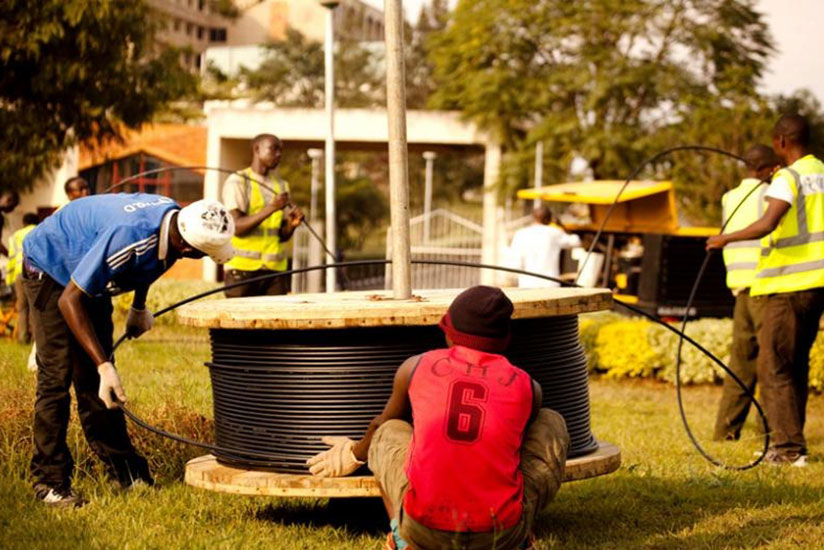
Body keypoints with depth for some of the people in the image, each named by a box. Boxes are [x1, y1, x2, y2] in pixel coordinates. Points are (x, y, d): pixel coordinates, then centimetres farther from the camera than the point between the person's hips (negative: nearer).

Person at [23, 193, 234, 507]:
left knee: (92, 378, 7)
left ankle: (126, 472, 8)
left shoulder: (174, 219, -17)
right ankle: (50, 481, -7)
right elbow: (69, 300, -36)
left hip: (88, 276, 8)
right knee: (57, 376, -12)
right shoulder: (128, 237, -42)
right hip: (50, 268, -8)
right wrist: (104, 366, -37)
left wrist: (139, 307, 18)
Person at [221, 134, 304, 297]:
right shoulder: (237, 182, -1)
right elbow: (237, 227, -13)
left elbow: (283, 235, 14)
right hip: (242, 268, -5)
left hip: (275, 269, 5)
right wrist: (271, 208, -22)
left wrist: (292, 224, -9)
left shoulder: (281, 185, 17)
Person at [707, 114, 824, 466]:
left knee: (773, 367, -4)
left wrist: (727, 239, -15)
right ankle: (789, 442, 20)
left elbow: (767, 224, -27)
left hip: (789, 284, -8)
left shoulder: (788, 179, -14)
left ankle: (790, 448, -8)